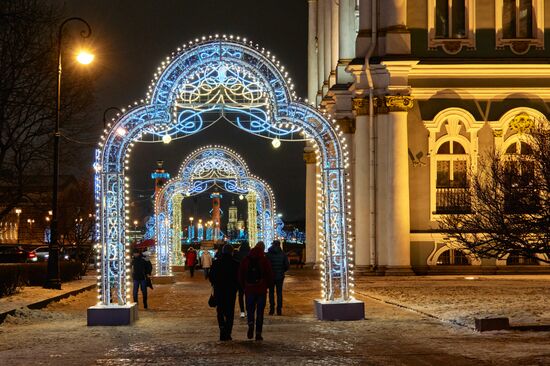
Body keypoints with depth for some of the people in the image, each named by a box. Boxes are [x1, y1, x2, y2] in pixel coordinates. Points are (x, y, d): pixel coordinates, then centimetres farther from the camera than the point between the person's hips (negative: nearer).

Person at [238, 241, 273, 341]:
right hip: (261, 289, -1)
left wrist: (244, 286, 14)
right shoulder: (264, 260, -6)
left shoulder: (246, 260, 2)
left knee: (250, 309, 13)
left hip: (249, 289, 1)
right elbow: (269, 276, -5)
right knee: (260, 311, 5)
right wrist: (267, 285, 12)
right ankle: (258, 333, 3)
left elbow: (240, 275, 4)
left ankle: (250, 324, -15)